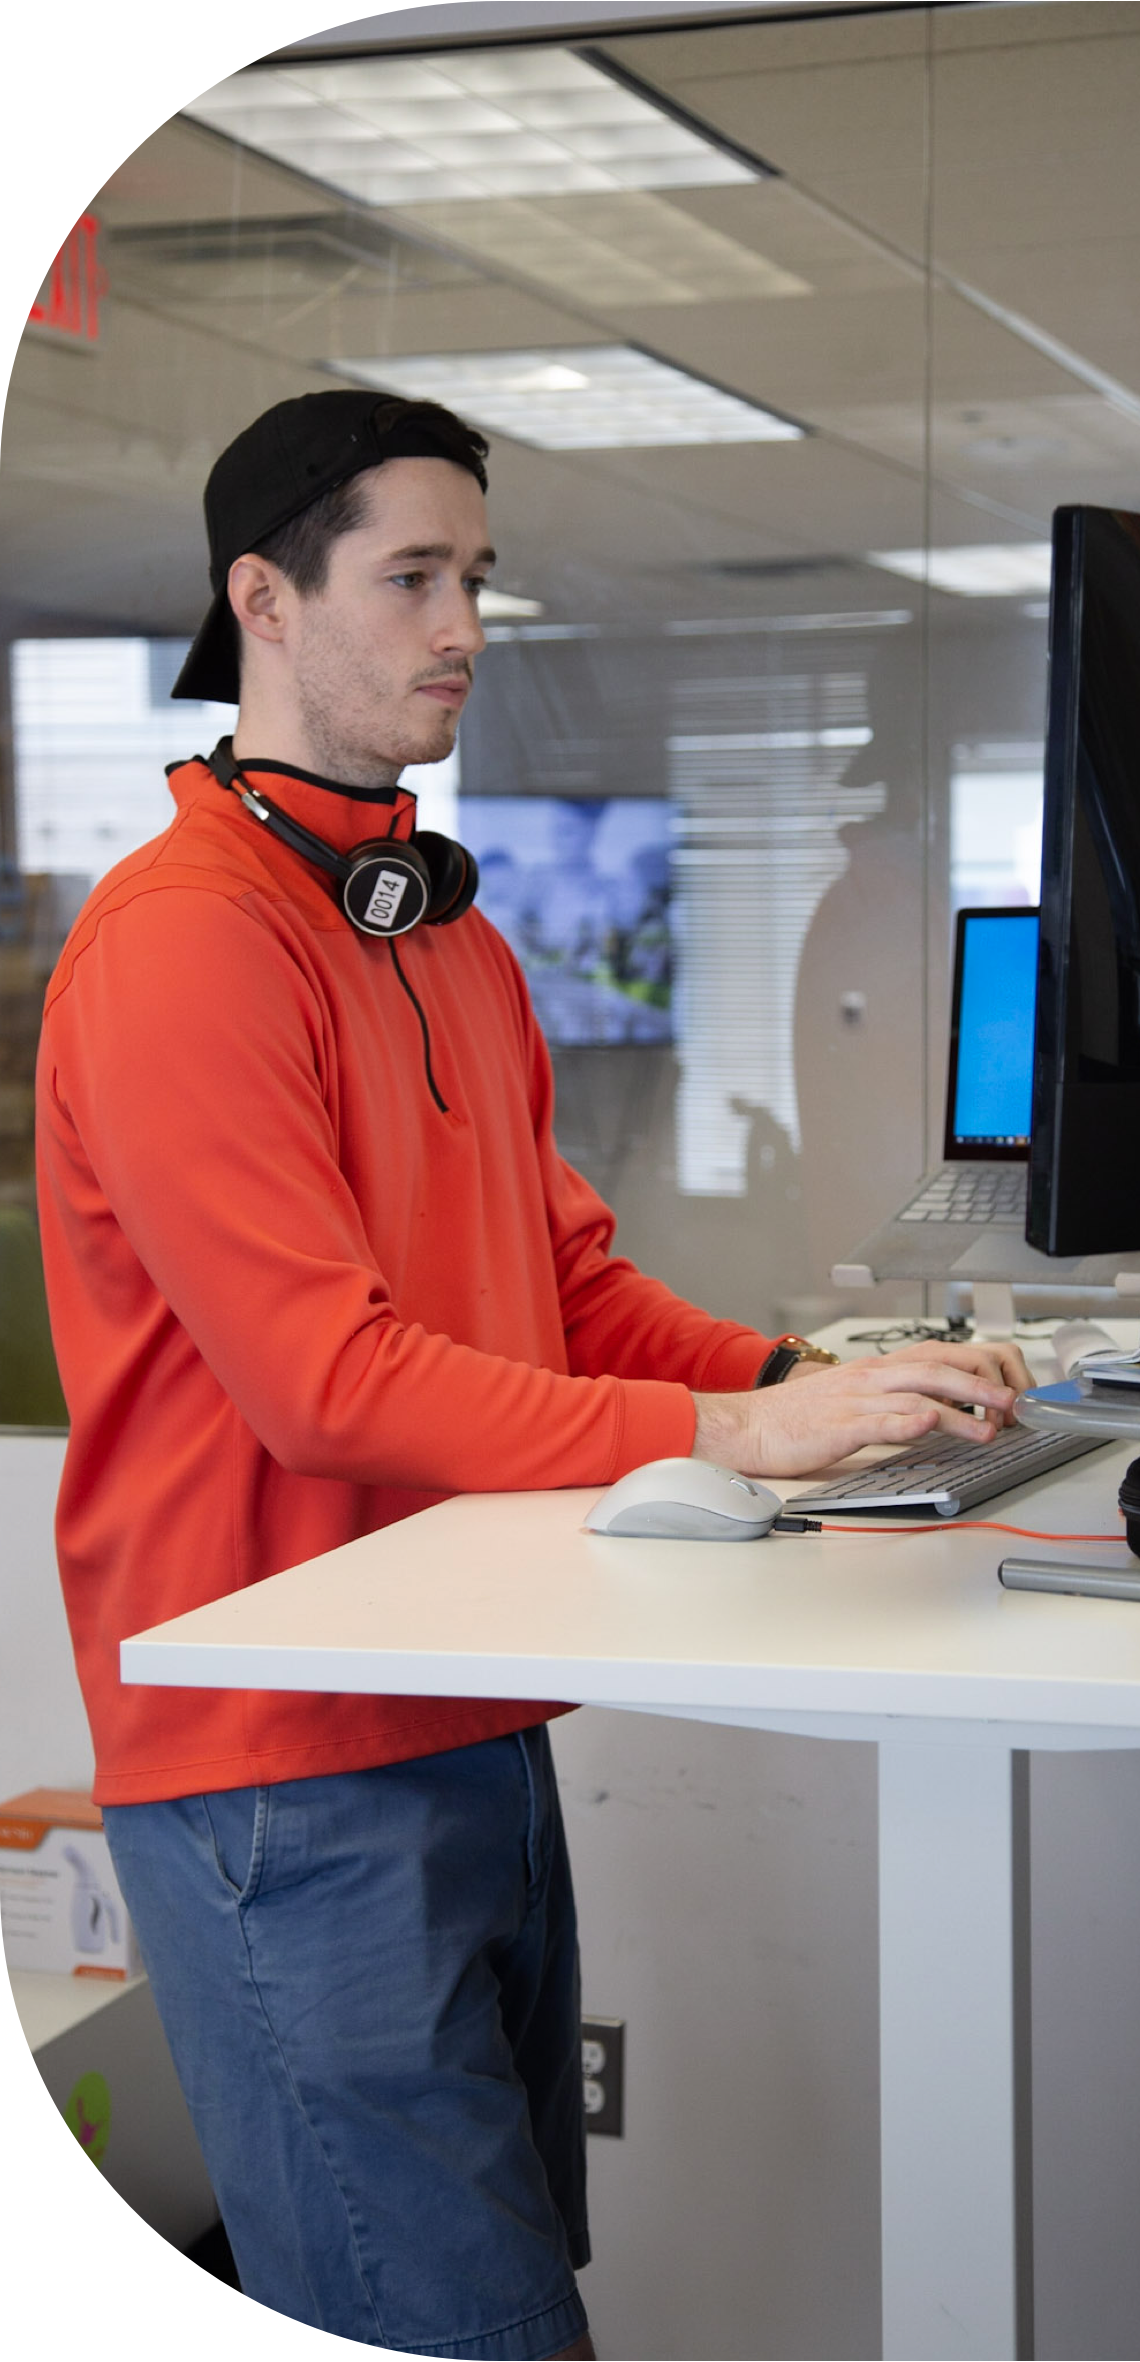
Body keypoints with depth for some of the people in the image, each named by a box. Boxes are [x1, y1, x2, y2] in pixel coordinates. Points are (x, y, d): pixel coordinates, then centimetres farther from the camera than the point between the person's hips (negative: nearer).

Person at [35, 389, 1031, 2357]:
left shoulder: (458, 946, 15)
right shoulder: (183, 937, -14)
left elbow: (575, 1288, 15)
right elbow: (322, 1374, -21)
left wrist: (805, 1387, -3)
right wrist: (720, 1437, -24)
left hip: (477, 1736, 9)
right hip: (286, 1770, -9)